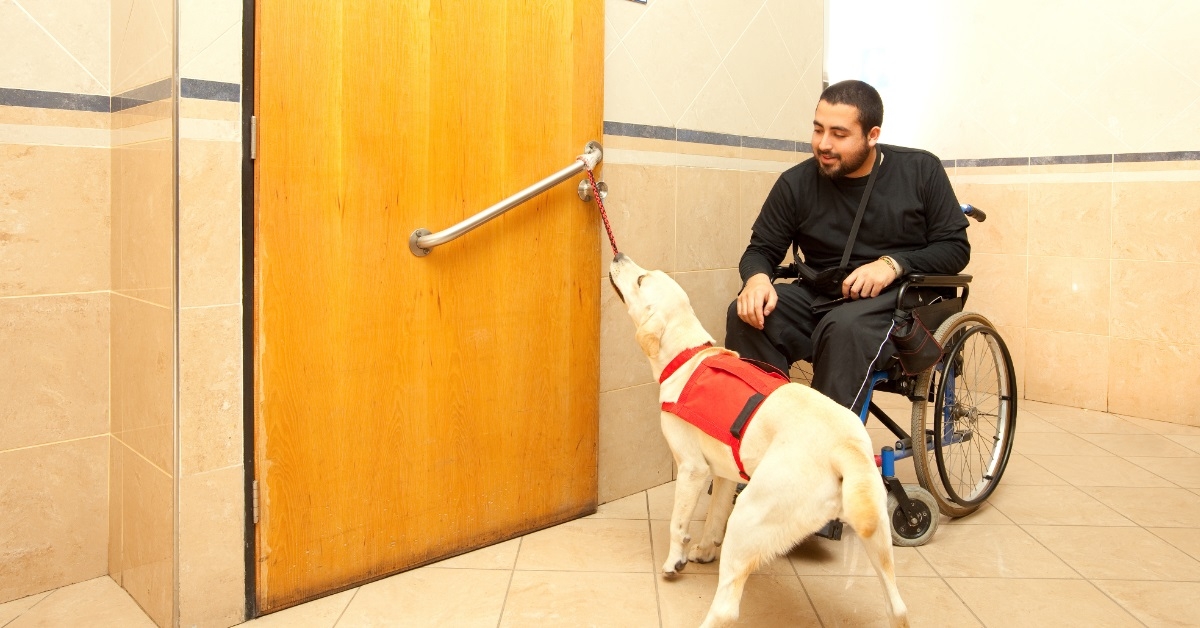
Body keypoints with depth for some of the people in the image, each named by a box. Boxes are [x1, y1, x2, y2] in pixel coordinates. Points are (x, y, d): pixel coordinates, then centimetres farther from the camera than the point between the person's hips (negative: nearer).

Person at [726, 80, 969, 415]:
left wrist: (894, 263, -17)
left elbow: (956, 247, 2)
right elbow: (762, 248, 7)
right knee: (746, 315, -27)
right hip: (820, 297, 3)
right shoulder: (796, 183, 3)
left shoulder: (921, 170, 2)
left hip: (899, 298, -2)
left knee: (846, 326, -38)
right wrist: (757, 277, -18)